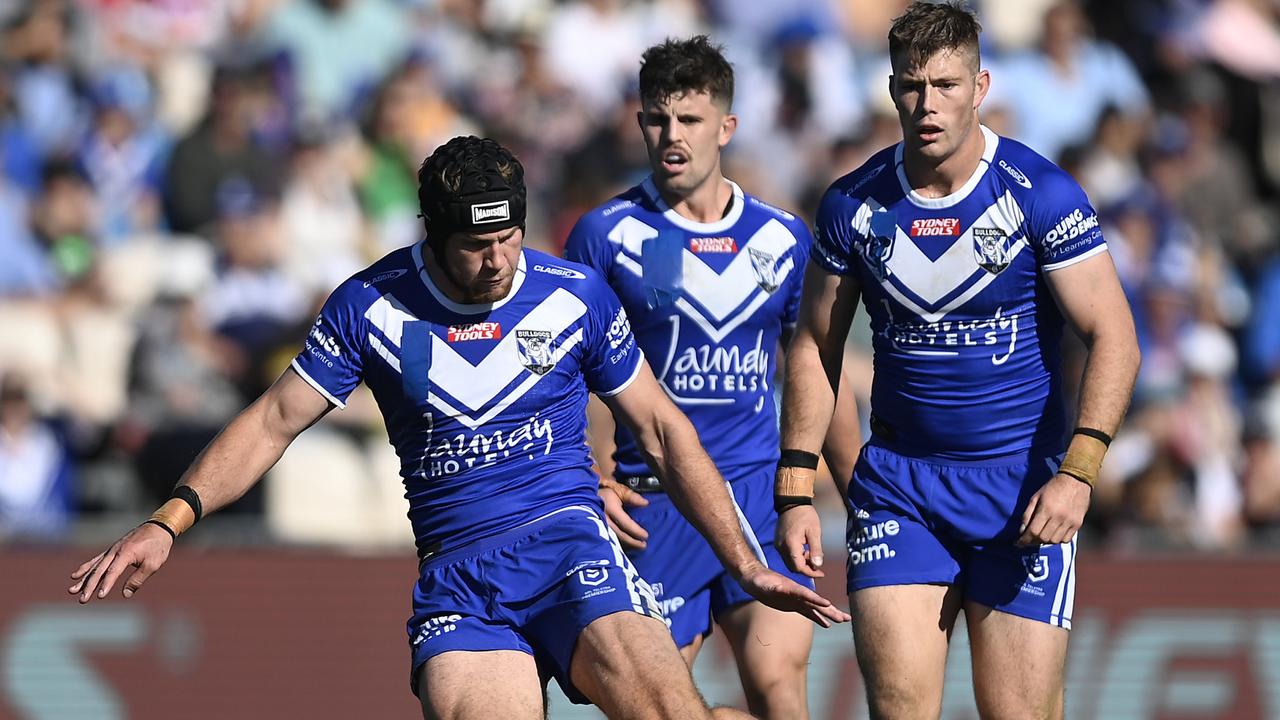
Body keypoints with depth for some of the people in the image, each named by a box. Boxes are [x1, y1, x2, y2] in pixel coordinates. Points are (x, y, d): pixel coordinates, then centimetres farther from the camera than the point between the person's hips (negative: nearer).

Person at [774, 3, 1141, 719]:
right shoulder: (854, 204, 2)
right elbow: (816, 347, 11)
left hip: (1021, 480, -2)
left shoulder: (1040, 193, -8)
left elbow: (1114, 338, -10)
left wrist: (1077, 472, -21)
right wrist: (795, 489, 4)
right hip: (897, 481, 2)